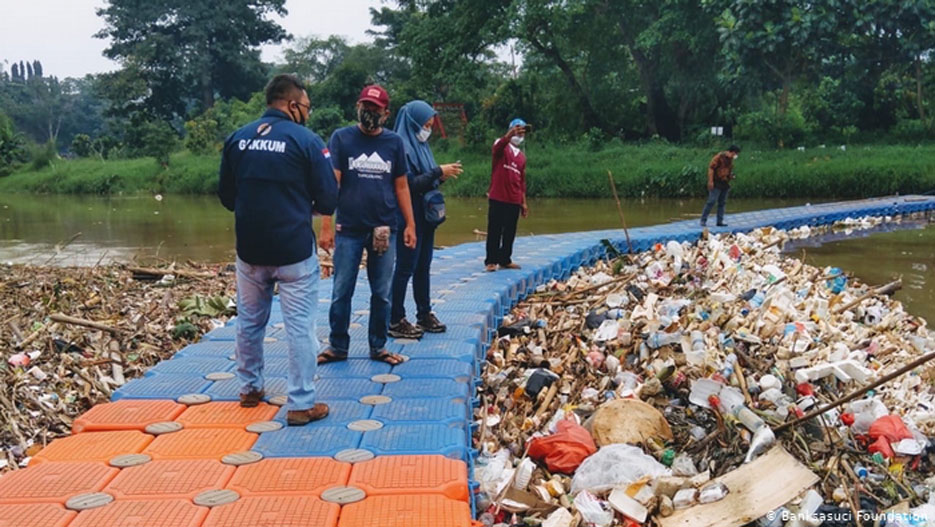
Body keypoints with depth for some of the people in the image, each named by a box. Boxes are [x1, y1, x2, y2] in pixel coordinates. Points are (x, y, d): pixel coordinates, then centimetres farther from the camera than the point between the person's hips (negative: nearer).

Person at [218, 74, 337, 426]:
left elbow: (226, 195, 10)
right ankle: (302, 404, 7)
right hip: (294, 251, -5)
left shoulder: (237, 139, 3)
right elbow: (328, 201, -9)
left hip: (249, 250, 5)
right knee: (300, 327, 3)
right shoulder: (306, 140, -10)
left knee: (249, 321, 20)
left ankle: (250, 389, 34)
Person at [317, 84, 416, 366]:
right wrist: (326, 226, -10)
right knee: (342, 292, 6)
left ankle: (378, 346, 20)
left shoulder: (394, 142, 6)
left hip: (384, 230, 2)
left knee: (382, 293, 8)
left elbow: (401, 186, 9)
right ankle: (338, 346, 19)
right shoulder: (341, 137, -1)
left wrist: (410, 224, 5)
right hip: (348, 230, -2)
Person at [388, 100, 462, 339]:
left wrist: (441, 176, -1)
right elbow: (409, 184, -20)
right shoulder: (401, 147, -14)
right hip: (409, 216, -9)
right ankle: (396, 321, 4)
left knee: (423, 265, 13)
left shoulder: (419, 145, 13)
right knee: (406, 267, -4)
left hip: (425, 215, 9)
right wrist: (438, 172, -17)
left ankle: (424, 314, 21)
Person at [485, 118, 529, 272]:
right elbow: (499, 145, -28)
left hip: (514, 201, 5)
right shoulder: (501, 147, -1)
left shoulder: (522, 156, 16)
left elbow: (522, 180, 18)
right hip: (498, 198, -5)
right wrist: (511, 133, -48)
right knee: (495, 231, -1)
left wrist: (523, 202, 15)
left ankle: (505, 260, 18)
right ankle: (491, 261, 6)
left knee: (510, 232, 9)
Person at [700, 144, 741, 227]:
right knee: (711, 201, -11)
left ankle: (720, 221, 12)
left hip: (725, 184, 8)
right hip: (716, 184, -8)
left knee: (722, 203, 8)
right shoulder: (720, 156, -10)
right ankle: (703, 220, -6)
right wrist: (710, 181, -19)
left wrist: (731, 176, 7)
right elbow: (711, 168, -14)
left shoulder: (731, 159, 15)